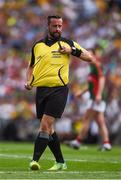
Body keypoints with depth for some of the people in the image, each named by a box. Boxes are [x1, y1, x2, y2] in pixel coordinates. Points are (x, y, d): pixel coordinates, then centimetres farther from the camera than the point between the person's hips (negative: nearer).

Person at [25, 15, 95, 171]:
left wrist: (73, 50, -10)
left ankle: (35, 160, -20)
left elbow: (89, 57, 5)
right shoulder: (38, 45, 13)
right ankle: (60, 162, 19)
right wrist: (28, 81, 9)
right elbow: (31, 66, 26)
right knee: (48, 128, 8)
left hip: (58, 89, -5)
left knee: (45, 125, -16)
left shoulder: (67, 43, 4)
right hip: (41, 89, 5)